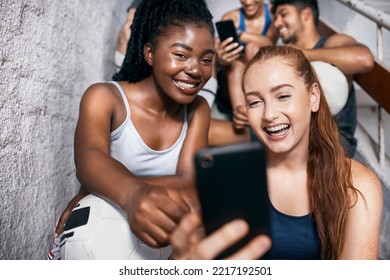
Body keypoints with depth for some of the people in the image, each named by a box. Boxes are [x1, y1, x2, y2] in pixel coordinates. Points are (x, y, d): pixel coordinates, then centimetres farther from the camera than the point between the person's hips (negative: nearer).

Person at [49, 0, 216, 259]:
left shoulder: (198, 110, -1)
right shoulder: (105, 97, -11)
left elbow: (188, 181, -15)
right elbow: (88, 159, -29)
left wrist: (97, 193, -25)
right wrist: (133, 195, -50)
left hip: (158, 243, 2)